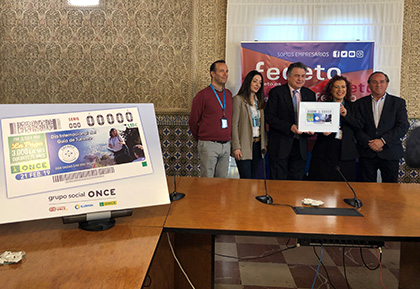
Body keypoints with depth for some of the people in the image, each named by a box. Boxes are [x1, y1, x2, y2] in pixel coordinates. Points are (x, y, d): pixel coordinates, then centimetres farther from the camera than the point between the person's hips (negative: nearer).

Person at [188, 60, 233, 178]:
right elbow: (193, 121, 0)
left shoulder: (229, 94, 11)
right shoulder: (203, 95, -6)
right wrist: (200, 139, 9)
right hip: (209, 145, -5)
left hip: (226, 145, 5)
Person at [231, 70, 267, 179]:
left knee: (254, 176, 9)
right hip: (244, 145, -6)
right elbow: (234, 124, -9)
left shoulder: (260, 101, 16)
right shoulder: (238, 99, -5)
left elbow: (262, 125, 17)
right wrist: (236, 147, -14)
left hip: (257, 144, 6)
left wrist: (264, 143, 10)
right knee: (245, 178, -3)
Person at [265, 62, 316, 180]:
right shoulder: (276, 92, -2)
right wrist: (290, 127, -19)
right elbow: (269, 116, -9)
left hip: (300, 146, 4)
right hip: (280, 146, -4)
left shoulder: (310, 94, 12)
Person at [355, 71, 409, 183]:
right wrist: (368, 142, -13)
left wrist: (383, 141, -14)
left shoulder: (398, 102, 7)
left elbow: (403, 126, -3)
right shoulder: (360, 103, 8)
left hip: (390, 154, 0)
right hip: (366, 154, 0)